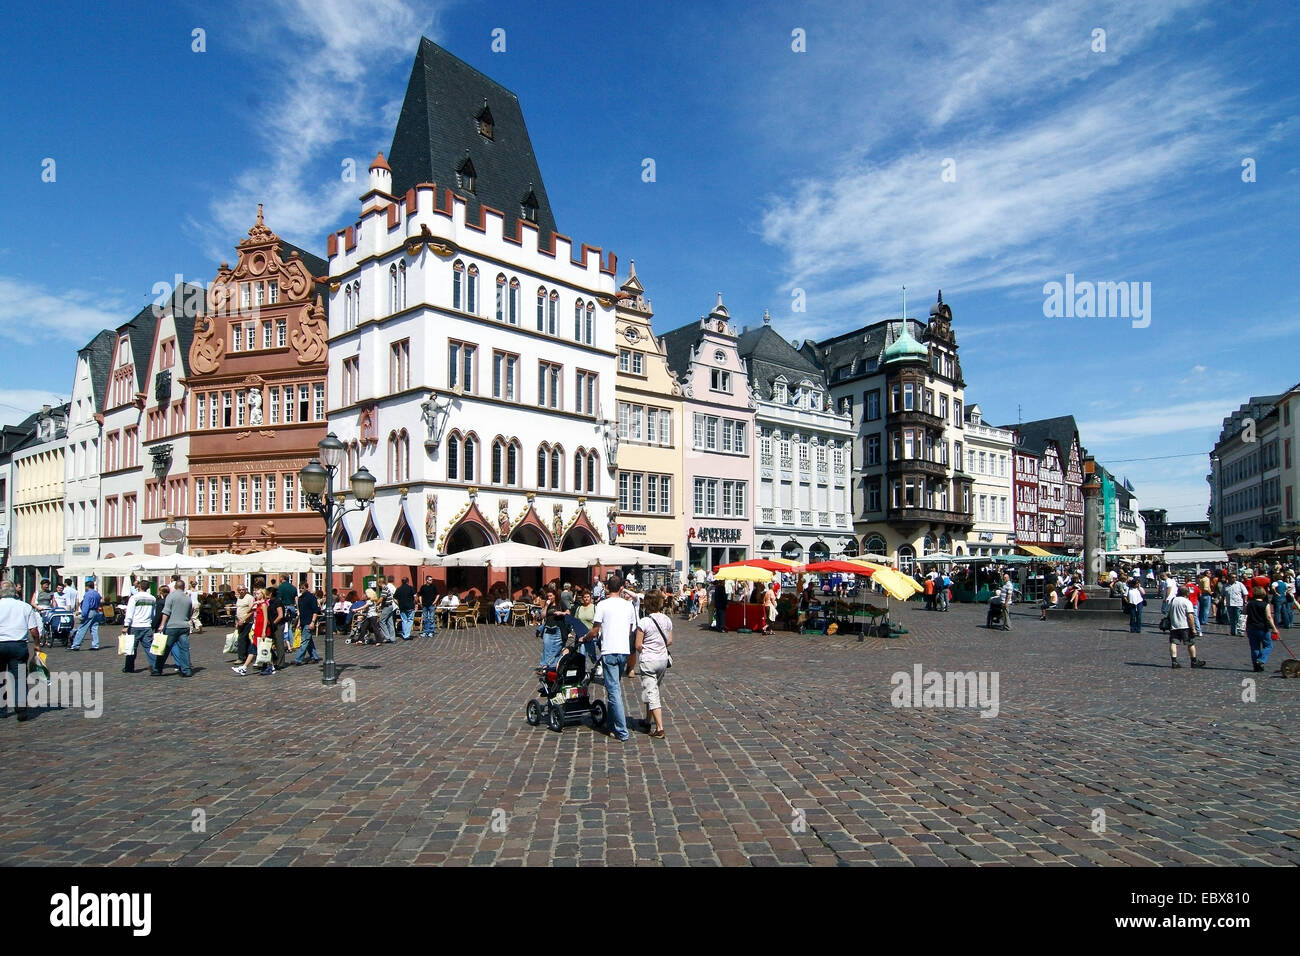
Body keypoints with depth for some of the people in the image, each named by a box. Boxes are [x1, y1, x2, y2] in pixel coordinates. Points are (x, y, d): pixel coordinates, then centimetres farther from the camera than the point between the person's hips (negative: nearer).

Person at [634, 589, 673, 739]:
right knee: (654, 690, 21)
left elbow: (638, 645, -13)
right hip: (663, 659, 6)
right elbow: (670, 642, 6)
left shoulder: (643, 622, -16)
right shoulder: (667, 620, -1)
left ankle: (659, 728, -8)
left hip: (647, 661, -6)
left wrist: (645, 652, 6)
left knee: (651, 693, -3)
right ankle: (648, 721, 34)